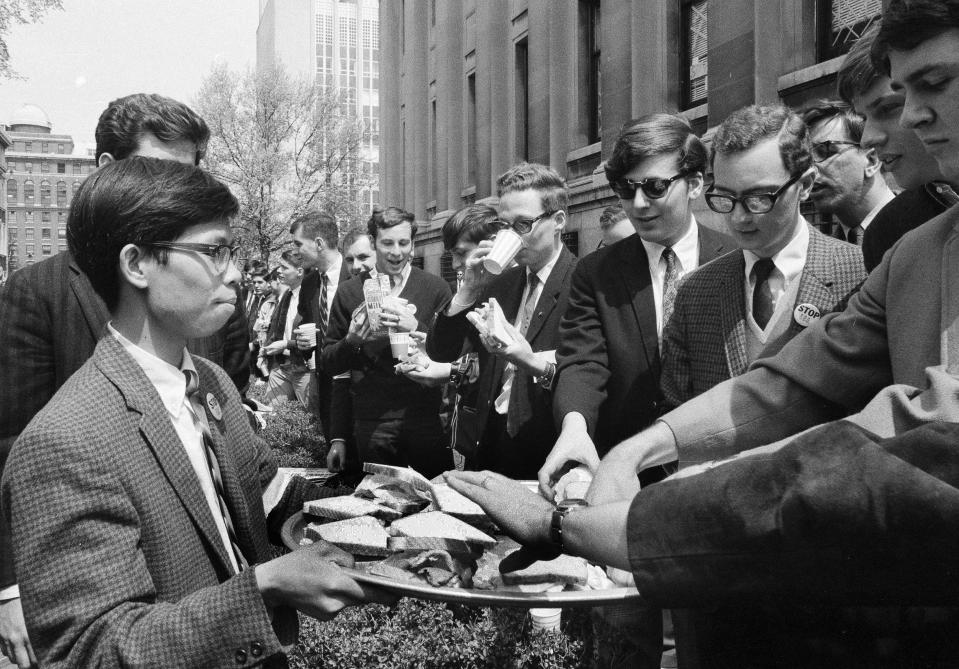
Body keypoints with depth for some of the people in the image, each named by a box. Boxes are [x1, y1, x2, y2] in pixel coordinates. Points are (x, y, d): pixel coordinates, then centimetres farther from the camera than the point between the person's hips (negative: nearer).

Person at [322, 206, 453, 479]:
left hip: (426, 418, -1)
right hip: (371, 422, 1)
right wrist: (352, 340, -10)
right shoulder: (350, 292, 5)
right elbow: (329, 363, 8)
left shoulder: (435, 288, 2)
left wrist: (416, 328, -17)